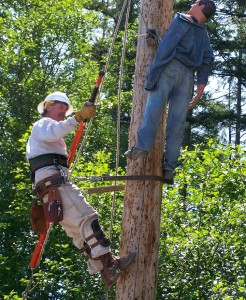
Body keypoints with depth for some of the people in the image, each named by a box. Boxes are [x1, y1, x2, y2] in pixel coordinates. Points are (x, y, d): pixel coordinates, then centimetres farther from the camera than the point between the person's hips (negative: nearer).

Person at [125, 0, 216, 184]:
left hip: (171, 67, -4)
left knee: (154, 106, -17)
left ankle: (143, 146, -36)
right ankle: (169, 167, -10)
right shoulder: (204, 34, 27)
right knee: (177, 121, -2)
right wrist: (201, 87, 7)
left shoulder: (181, 20, 13)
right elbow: (207, 60, 14)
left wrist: (155, 68, -8)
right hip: (188, 75, 4)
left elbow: (168, 44, -2)